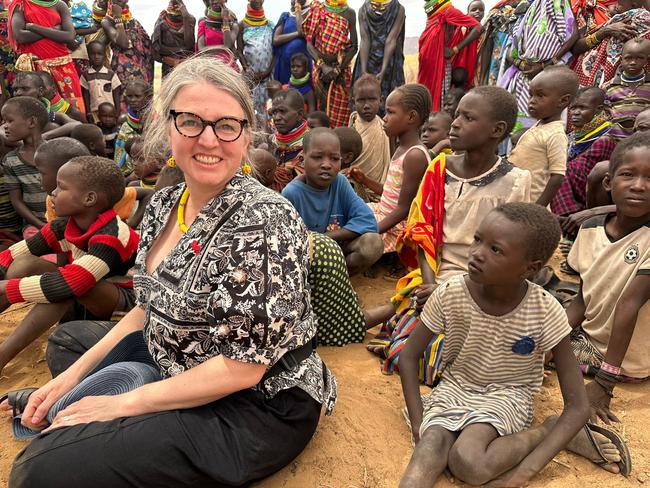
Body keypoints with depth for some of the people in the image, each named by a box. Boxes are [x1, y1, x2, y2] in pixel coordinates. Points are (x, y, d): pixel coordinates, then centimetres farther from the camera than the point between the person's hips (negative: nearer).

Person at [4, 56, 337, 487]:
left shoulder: (266, 221, -25)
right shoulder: (164, 204, 0)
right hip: (177, 365, 8)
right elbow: (153, 306, 12)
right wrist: (74, 374, 4)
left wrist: (125, 404, -16)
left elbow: (243, 367, -23)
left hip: (261, 405, -8)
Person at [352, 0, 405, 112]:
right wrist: (363, 71, -17)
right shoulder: (363, 10, 0)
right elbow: (365, 41, -7)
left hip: (390, 62, -2)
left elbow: (391, 41, -14)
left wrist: (383, 71, -22)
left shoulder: (398, 10, -7)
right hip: (367, 61, 2)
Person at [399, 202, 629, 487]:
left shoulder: (546, 312, -22)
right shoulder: (450, 294, -19)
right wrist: (418, 423, -15)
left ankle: (549, 431, -6)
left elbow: (578, 406, -18)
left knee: (467, 463, -28)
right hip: (456, 386, 0)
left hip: (507, 394, 0)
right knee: (433, 444, -32)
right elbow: (409, 356, -5)